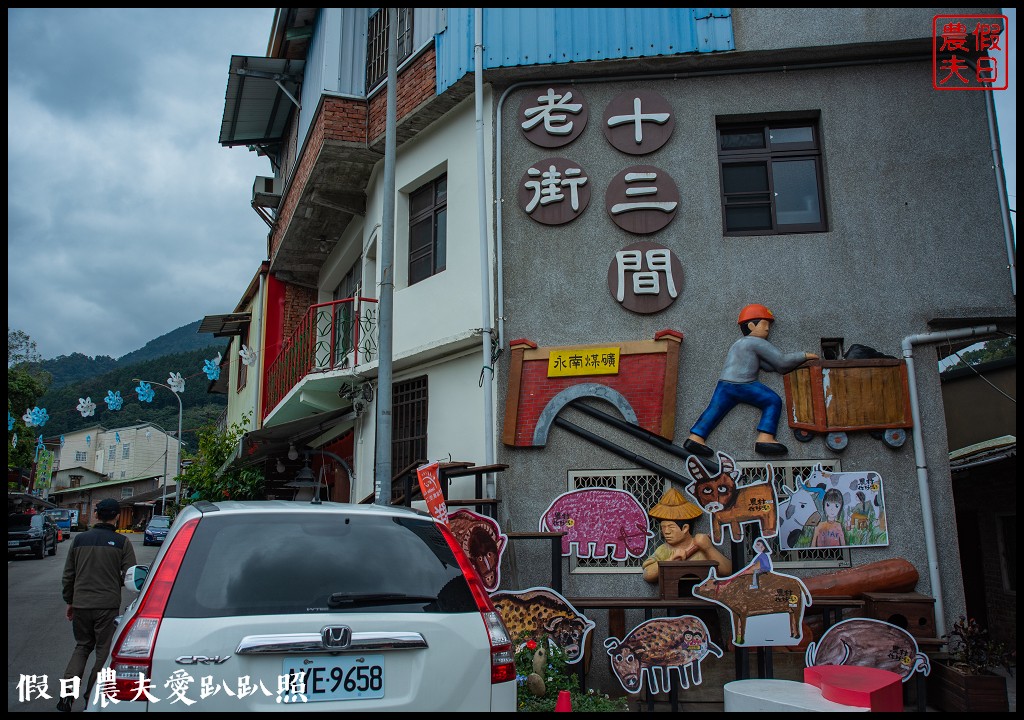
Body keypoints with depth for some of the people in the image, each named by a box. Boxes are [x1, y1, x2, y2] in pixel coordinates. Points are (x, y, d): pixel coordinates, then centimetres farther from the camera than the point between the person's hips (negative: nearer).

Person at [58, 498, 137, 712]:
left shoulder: (79, 539, 5)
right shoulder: (122, 542, -7)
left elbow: (68, 575, 11)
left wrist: (69, 601, 22)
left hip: (81, 604, 4)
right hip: (108, 605, -3)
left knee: (82, 646, 19)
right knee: (104, 650, 9)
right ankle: (92, 698, 11)